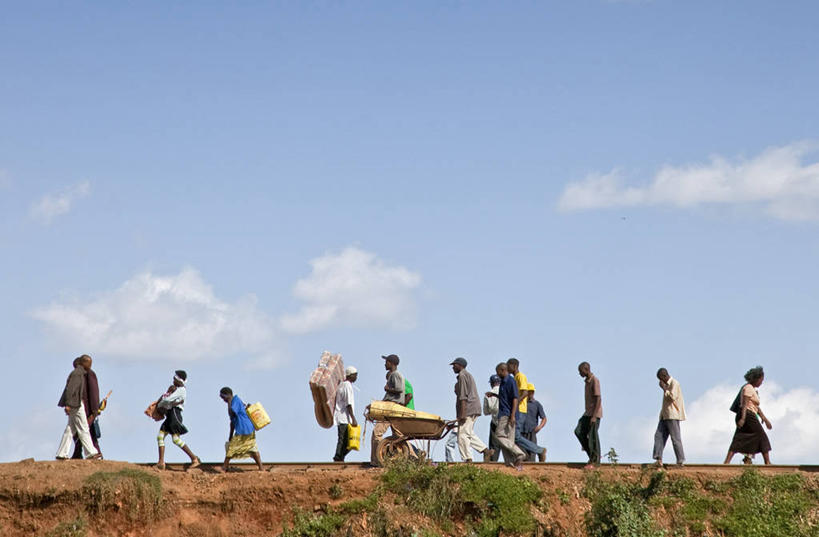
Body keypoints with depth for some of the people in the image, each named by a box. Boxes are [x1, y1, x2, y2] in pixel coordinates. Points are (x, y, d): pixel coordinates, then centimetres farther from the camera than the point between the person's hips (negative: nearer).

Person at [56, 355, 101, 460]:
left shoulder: (81, 373, 17)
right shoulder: (77, 373, -13)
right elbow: (70, 388, -21)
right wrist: (67, 404, -25)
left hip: (76, 403, 10)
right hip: (75, 403, -10)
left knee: (70, 429, 6)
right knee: (83, 428, -7)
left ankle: (61, 454, 4)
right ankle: (91, 453, -5)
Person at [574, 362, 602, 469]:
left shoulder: (594, 381, -14)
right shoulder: (587, 381, 14)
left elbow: (598, 399, -19)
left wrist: (594, 416, -23)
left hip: (595, 413, -9)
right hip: (588, 413, 9)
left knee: (593, 437, -6)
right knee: (579, 431, 0)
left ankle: (594, 460, 0)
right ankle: (592, 454, 6)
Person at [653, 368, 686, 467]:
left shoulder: (674, 384, -10)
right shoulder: (667, 384, 18)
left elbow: (672, 397, -23)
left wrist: (663, 388, -15)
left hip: (673, 415, -9)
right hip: (665, 416, 9)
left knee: (675, 438, -6)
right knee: (659, 435, -2)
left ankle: (681, 460, -1)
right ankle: (659, 460, -8)